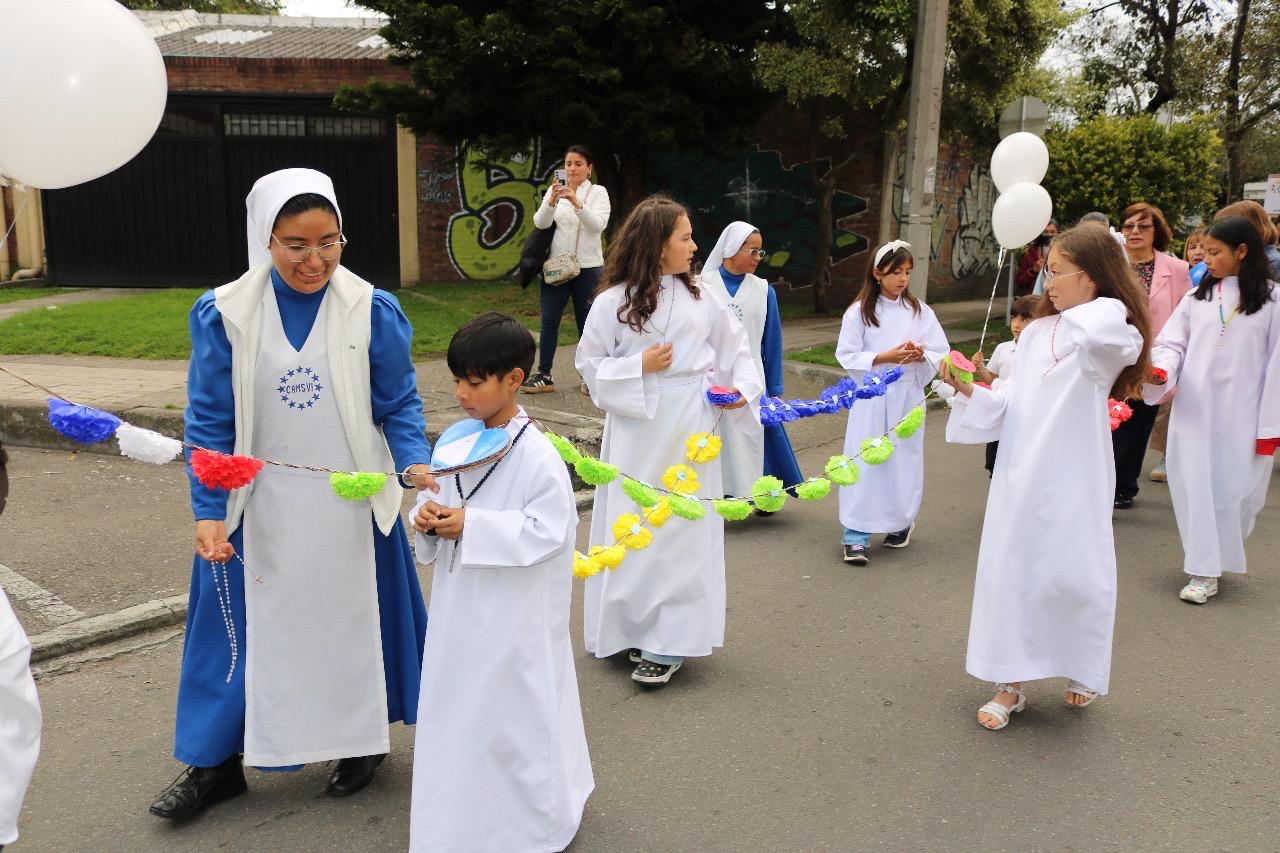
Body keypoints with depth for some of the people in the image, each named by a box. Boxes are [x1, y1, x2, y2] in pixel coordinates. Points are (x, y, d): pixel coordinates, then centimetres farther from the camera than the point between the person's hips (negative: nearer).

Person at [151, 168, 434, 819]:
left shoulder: (372, 311, -10)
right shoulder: (223, 314, -8)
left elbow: (399, 404, -4)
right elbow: (209, 421, -4)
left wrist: (415, 464, -21)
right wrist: (208, 511, -10)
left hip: (350, 504, 0)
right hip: (260, 507, 1)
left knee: (353, 620, 14)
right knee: (247, 629, 11)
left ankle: (361, 741, 35)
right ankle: (216, 762, 29)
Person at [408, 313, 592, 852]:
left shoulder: (537, 455, -19)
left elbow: (547, 530, -20)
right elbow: (438, 499, 12)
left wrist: (472, 526, -23)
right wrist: (428, 518, -11)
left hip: (514, 620, -6)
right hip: (460, 610, 7)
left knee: (515, 712, 7)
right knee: (458, 710, 17)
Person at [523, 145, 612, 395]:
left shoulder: (598, 192, 0)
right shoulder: (555, 191, 6)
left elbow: (599, 224, -16)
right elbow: (540, 223, -6)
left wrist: (576, 202, -30)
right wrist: (552, 202, -25)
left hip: (588, 267, -2)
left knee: (586, 322, 4)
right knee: (549, 321, -1)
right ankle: (544, 376, 5)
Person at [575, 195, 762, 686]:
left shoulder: (702, 296, 4)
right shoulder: (612, 302, -5)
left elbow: (734, 347, 13)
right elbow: (589, 364, 0)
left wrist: (743, 388, -3)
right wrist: (639, 366, -13)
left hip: (690, 433, 2)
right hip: (637, 431, -2)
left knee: (684, 531, 3)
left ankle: (669, 642, 10)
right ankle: (632, 627, 23)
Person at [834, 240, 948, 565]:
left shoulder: (920, 311, 4)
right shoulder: (859, 311, -3)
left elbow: (941, 354, 5)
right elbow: (847, 356, -6)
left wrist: (921, 355, -16)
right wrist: (885, 357, -17)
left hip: (907, 395, 2)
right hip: (870, 396, -2)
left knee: (904, 461, 8)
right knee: (865, 463, -3)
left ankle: (901, 523, 30)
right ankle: (856, 537, 1)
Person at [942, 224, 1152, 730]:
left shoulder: (1117, 337, -8)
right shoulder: (1035, 333, 9)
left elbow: (1092, 336, -35)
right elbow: (1009, 406, 8)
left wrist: (1088, 308, -14)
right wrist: (969, 391, -8)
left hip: (1073, 480, -5)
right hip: (1020, 474, 5)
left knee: (1073, 576, 4)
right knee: (1009, 573, 7)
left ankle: (1085, 669, 32)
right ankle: (1011, 684, 20)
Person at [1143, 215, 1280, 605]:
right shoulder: (1198, 297, 7)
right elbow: (1173, 343, 6)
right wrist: (1160, 372, -17)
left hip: (1242, 415, -2)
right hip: (1195, 410, 3)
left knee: (1236, 488, 3)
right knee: (1195, 485, 3)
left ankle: (1220, 555, 22)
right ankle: (1205, 572, 16)